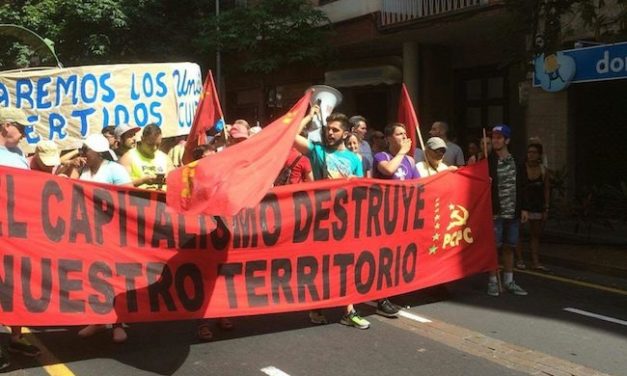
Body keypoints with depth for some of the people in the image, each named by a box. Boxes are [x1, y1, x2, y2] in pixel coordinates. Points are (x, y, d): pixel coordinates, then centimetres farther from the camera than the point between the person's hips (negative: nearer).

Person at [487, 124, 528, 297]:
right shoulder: (488, 161, -6)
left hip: (512, 213, 4)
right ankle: (493, 282, 10)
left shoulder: (515, 161, 8)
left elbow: (520, 187, 11)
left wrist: (522, 209, 7)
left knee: (509, 247, 11)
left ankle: (509, 281, 20)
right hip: (495, 212, -4)